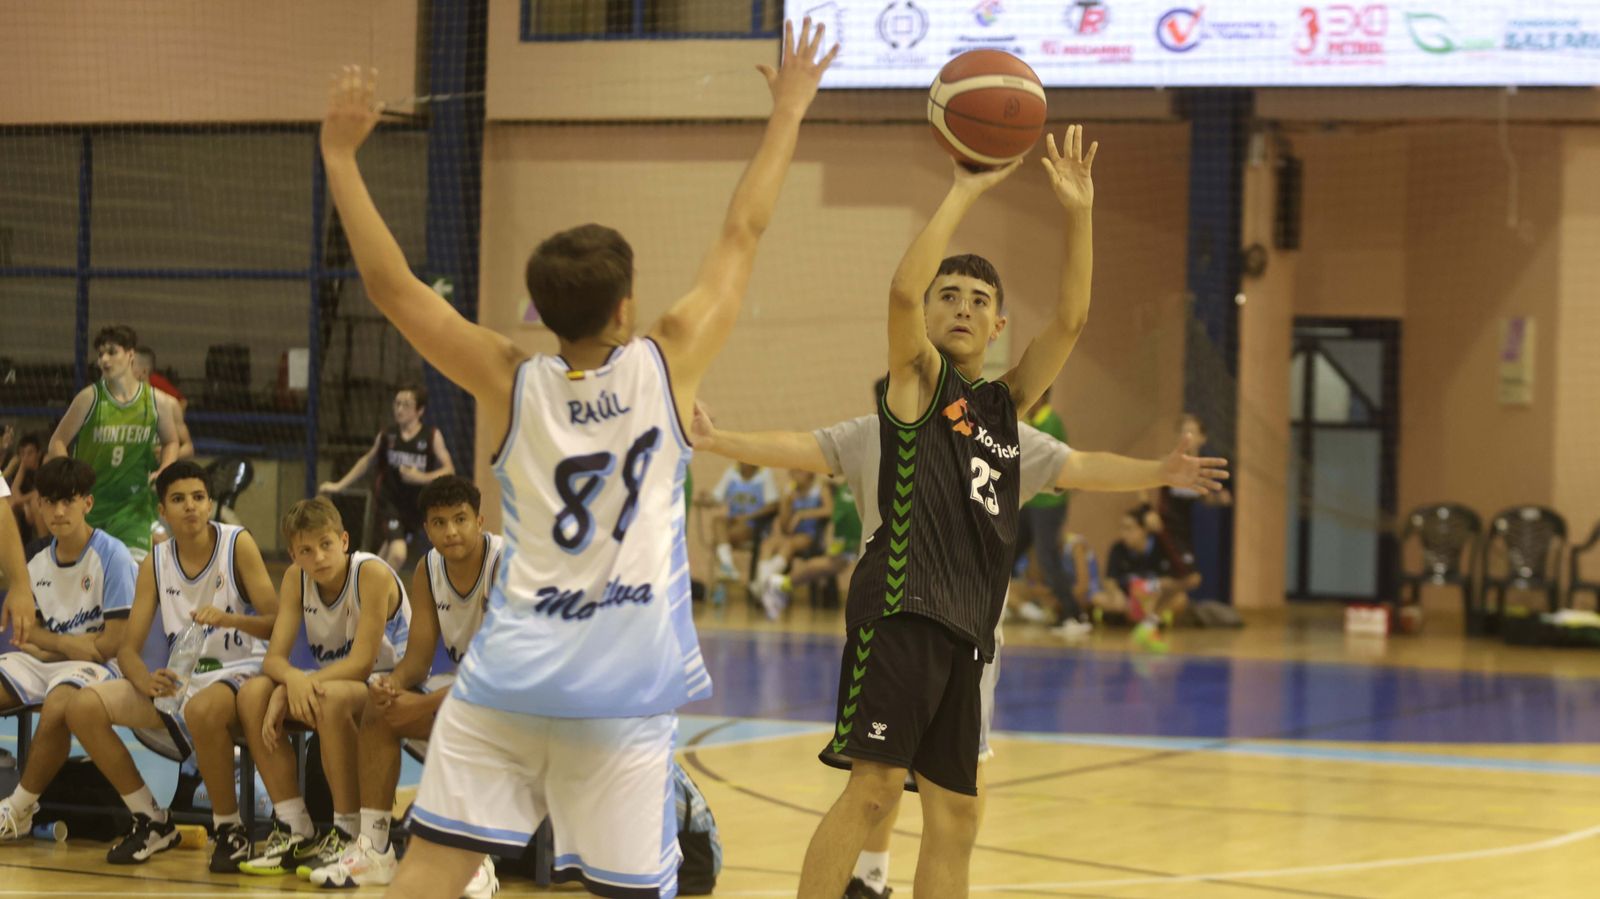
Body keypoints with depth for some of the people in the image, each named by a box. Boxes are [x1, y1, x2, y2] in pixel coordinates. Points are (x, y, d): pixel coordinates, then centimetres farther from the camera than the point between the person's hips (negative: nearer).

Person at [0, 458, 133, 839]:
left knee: (57, 705, -38)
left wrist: (50, 643, -5)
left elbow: (115, 643, -12)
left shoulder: (112, 555, -9)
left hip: (96, 666, -6)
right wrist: (66, 642, -13)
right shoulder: (38, 565, 9)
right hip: (46, 665, 6)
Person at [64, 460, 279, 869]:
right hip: (181, 678, 6)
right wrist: (145, 681, -22)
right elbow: (129, 649, 1)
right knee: (83, 707, -14)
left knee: (202, 709, -42)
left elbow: (277, 624, -11)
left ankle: (230, 830, -20)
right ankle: (152, 823, -1)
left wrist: (230, 618, -31)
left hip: (238, 672, -5)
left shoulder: (238, 544, -7)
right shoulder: (155, 563, 4)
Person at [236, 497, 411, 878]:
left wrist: (297, 686, -31)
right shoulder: (296, 578, -3)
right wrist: (293, 679, -32)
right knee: (253, 694, -16)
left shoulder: (372, 574, -21)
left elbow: (362, 662, -24)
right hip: (329, 681, 7)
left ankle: (348, 833, -24)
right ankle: (295, 831, -11)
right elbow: (274, 657, -8)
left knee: (332, 698, -37)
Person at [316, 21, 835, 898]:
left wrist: (340, 156, 1)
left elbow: (390, 285, -3)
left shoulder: (511, 384, -2)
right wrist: (787, 112, 14)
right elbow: (741, 236, 5)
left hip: (508, 676, 1)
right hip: (624, 691, -1)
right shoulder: (667, 365, -3)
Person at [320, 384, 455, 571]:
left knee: (386, 557, 11)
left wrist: (423, 477, -23)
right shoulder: (387, 435, -1)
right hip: (390, 504, -1)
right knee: (397, 553, -20)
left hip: (416, 507, 1)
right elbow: (368, 460, 15)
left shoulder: (432, 436, -5)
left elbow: (449, 470, -6)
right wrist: (339, 485, 15)